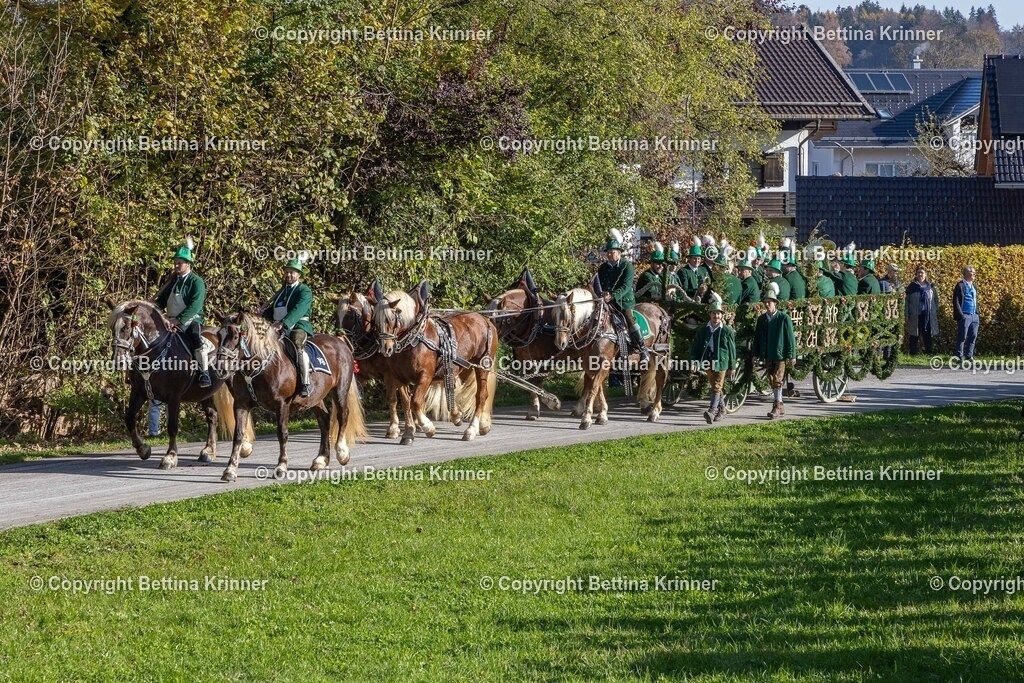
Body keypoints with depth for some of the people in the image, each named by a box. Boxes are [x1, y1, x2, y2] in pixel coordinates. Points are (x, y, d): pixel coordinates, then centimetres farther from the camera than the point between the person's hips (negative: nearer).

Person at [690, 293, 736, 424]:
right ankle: (721, 408, 30)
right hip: (708, 362, 4)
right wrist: (693, 362, 0)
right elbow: (695, 347, 9)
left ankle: (712, 411, -19)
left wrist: (731, 367, 1)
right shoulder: (703, 331, 6)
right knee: (714, 387, 14)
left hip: (721, 362, -4)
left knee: (717, 387, -11)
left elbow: (731, 349, 2)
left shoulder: (727, 331, -2)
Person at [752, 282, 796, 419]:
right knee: (772, 381, 11)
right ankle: (780, 407, 19)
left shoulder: (784, 318, -7)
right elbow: (757, 337, 13)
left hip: (780, 355, -6)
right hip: (768, 356, 6)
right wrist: (756, 354, 9)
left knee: (777, 380, -11)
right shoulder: (762, 319, 8)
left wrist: (791, 356, -9)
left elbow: (790, 337, -6)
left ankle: (778, 406, -6)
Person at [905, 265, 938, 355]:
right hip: (915, 316, -2)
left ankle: (928, 351, 10)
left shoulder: (930, 287, 11)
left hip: (928, 316, 2)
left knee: (928, 335, 5)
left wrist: (936, 313, 9)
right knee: (914, 336, 0)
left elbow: (935, 301, 16)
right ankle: (913, 353, 5)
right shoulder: (912, 287, 2)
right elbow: (907, 302, 2)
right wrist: (907, 315, -5)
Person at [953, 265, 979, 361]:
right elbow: (956, 302, -11)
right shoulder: (960, 286, -6)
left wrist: (977, 314, 15)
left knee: (973, 336, 6)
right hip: (964, 316, -7)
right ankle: (960, 356, 1)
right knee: (962, 337, -4)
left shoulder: (974, 286, 17)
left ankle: (969, 355, 14)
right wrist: (960, 315, -16)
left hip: (974, 316, 7)